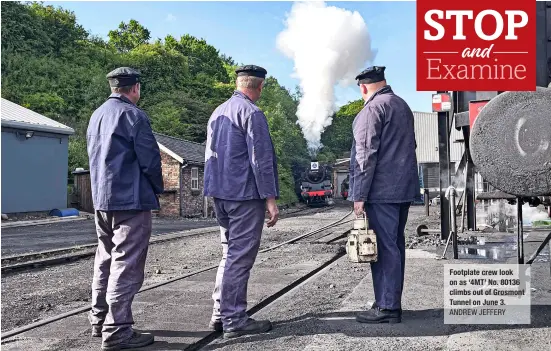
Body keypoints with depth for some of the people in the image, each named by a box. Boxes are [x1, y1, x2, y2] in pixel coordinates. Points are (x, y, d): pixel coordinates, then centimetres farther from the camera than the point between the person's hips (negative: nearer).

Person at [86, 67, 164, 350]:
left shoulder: (97, 115, 13)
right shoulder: (133, 115, -12)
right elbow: (149, 159, -14)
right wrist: (157, 188, 2)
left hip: (101, 199, 9)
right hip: (131, 200, -9)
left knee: (106, 260, 17)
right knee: (126, 265, -5)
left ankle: (99, 320, 25)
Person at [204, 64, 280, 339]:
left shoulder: (217, 112, 14)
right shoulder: (251, 113, -12)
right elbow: (261, 159, -17)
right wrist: (270, 198, -14)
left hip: (220, 193, 9)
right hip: (245, 194, -8)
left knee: (230, 254, 17)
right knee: (240, 257, -2)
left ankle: (220, 314, 21)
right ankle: (234, 321, 5)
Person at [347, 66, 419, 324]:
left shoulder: (372, 109, -11)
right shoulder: (403, 106, 18)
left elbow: (366, 155, -17)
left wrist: (360, 195, -15)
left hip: (381, 190, -9)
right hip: (404, 188, 9)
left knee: (384, 247, -5)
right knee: (395, 244, 14)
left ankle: (387, 307, 0)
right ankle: (393, 302, 23)